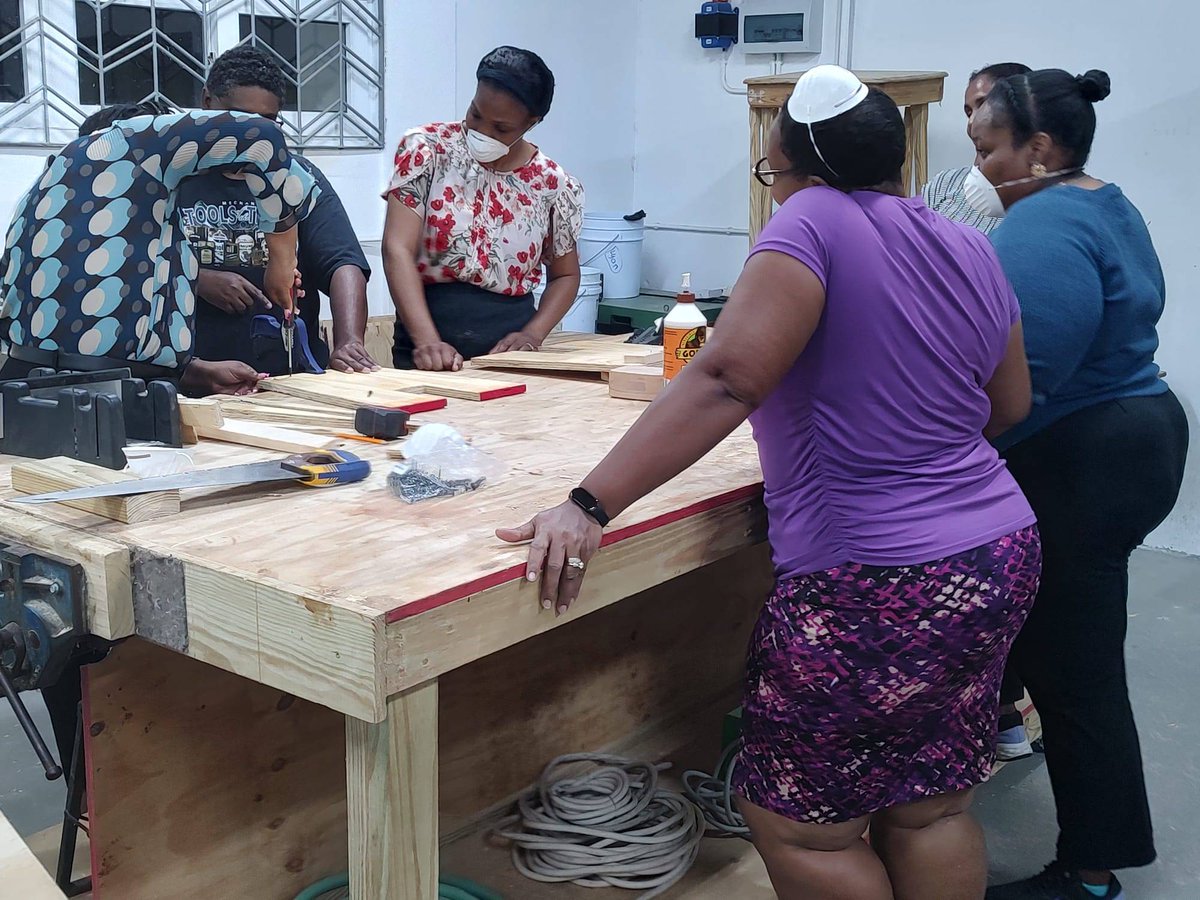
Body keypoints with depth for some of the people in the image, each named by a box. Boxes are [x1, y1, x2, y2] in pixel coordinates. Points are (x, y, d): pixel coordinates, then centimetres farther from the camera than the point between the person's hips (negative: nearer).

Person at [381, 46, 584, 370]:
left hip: (509, 351, 1)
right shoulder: (427, 149, -2)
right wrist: (427, 341, -22)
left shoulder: (552, 183, 3)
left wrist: (533, 334, -4)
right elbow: (398, 249, -10)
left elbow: (565, 275, 14)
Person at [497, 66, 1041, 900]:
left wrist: (589, 507, -25)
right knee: (929, 808, 19)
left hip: (878, 584, -8)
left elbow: (726, 381, -23)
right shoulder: (972, 250, 10)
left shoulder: (816, 223, -12)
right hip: (1000, 556, 9)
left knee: (798, 824, 7)